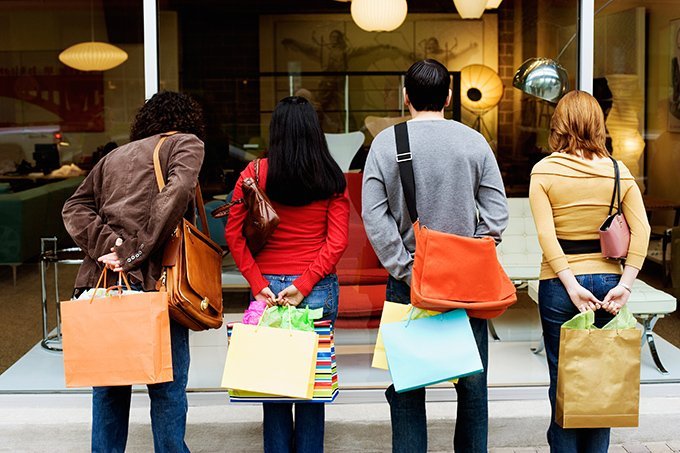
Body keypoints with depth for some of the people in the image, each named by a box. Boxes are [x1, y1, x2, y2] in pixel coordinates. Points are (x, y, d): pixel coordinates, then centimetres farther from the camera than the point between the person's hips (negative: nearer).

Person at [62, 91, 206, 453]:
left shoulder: (114, 156, 24)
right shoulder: (186, 143, 9)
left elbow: (74, 207, 11)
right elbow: (177, 192, -11)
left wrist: (106, 243, -4)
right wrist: (135, 252, -13)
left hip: (102, 278, 6)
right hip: (152, 280, -5)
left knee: (110, 385, 13)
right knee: (167, 388, 2)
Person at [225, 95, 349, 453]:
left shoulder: (255, 173, -2)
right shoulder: (332, 177, -1)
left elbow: (234, 234, -6)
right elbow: (337, 242, -7)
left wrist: (258, 284, -6)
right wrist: (304, 285, -9)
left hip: (269, 285, 0)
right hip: (319, 289, 0)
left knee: (271, 374, 9)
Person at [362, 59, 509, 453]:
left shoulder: (386, 143, -2)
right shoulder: (474, 142, 0)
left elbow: (374, 217, -8)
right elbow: (497, 213, -3)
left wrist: (406, 271, -7)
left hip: (407, 282, -1)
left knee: (406, 388, 8)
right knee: (472, 384, 13)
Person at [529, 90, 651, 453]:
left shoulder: (544, 170, -6)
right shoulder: (618, 171, 2)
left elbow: (546, 236, -15)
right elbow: (641, 230, -6)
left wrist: (571, 285, -14)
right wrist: (625, 284, -7)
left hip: (560, 284, -2)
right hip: (607, 280, 3)